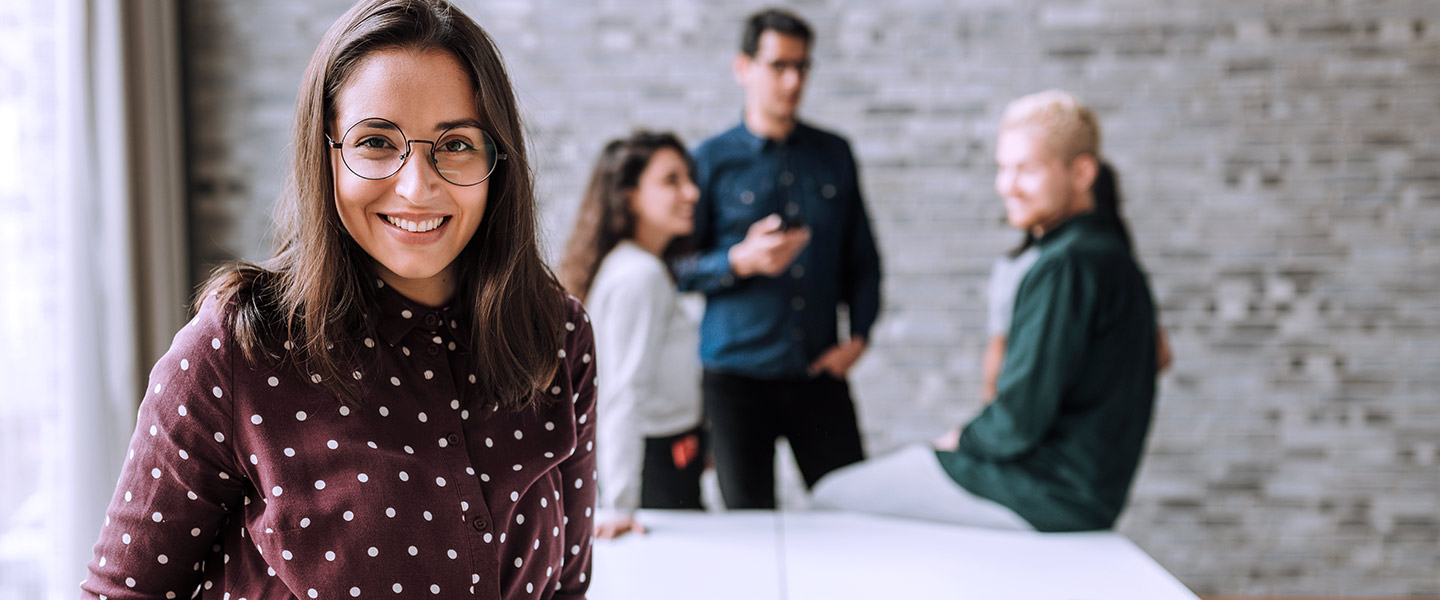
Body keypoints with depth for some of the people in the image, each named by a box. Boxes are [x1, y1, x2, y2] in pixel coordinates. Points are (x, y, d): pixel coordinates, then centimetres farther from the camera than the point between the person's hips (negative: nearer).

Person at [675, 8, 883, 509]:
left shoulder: (834, 154, 10)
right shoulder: (711, 161, 1)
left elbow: (862, 256, 13)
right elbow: (678, 269, 0)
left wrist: (858, 336, 1)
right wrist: (741, 261, -17)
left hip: (819, 374, 2)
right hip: (737, 378, -2)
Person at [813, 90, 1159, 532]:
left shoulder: (1067, 266, -21)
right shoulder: (1112, 253, 12)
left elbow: (1021, 419, -23)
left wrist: (964, 441, -4)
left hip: (1047, 494, -10)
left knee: (832, 497, -3)